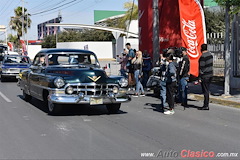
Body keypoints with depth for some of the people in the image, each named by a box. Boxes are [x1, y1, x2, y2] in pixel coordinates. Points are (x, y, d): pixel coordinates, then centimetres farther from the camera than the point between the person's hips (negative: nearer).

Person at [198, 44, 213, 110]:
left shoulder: (203, 56, -17)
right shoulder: (210, 55, 10)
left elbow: (201, 68, -18)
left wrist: (200, 78, -15)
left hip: (205, 76, -8)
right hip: (210, 74, 9)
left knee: (205, 91, -4)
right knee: (207, 90, 14)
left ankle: (206, 106, -1)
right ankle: (206, 104, 19)